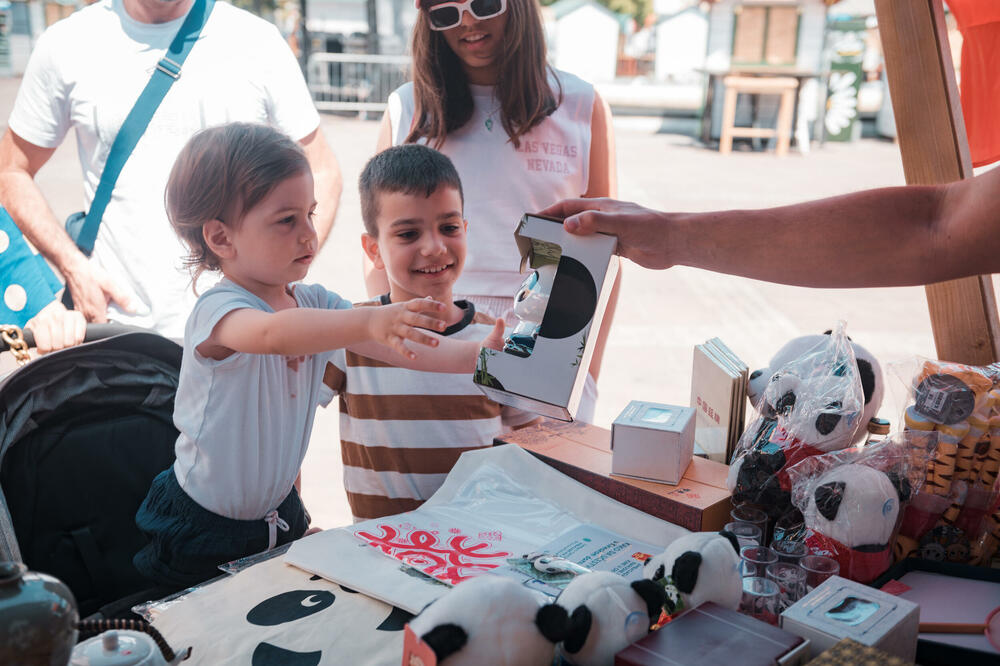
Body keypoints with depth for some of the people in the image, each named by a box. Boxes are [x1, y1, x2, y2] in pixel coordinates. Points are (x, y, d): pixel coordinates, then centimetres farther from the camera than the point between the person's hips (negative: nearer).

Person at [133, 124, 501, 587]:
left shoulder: (314, 303, -4)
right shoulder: (217, 311, -25)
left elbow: (398, 346, -10)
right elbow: (272, 334, -48)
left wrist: (475, 354, -26)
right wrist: (369, 321, -61)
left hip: (279, 512, 6)